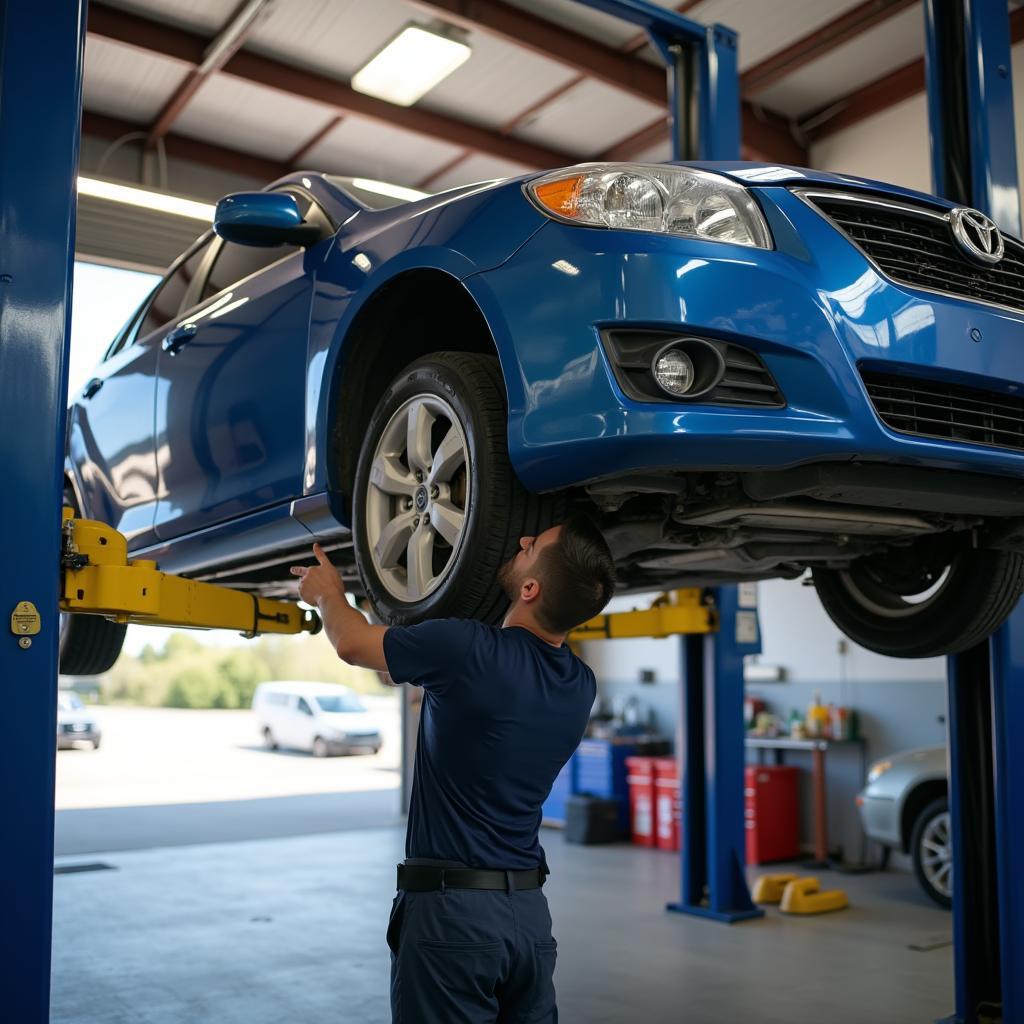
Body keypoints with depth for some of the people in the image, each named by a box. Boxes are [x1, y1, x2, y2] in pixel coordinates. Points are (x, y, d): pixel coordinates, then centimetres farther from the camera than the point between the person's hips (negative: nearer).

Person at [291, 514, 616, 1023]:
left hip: (452, 909, -6)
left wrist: (327, 593, 20)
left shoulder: (467, 650, -20)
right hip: (530, 910, 6)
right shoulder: (580, 685, 0)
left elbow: (352, 642, -3)